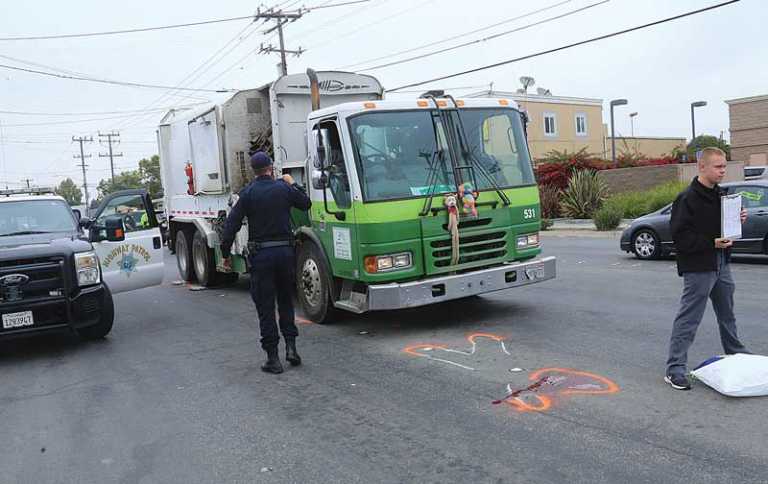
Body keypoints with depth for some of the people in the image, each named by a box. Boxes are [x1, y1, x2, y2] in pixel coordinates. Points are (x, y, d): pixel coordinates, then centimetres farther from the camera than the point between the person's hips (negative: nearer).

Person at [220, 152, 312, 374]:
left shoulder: (248, 193, -4)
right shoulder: (284, 188, 0)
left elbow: (231, 225, -6)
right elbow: (306, 204, 18)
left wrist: (225, 254, 3)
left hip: (260, 255, -2)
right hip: (285, 251, 2)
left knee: (265, 307, 4)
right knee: (286, 301, 20)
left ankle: (273, 358, 6)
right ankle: (291, 346, 11)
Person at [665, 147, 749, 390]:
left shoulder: (720, 195, 11)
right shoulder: (687, 199, -17)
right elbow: (680, 236, -21)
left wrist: (738, 220, 2)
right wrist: (712, 243, -25)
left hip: (721, 264, 9)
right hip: (698, 267, -8)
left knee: (727, 314, 24)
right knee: (688, 319, -5)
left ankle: (736, 354, 42)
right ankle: (675, 368, 0)